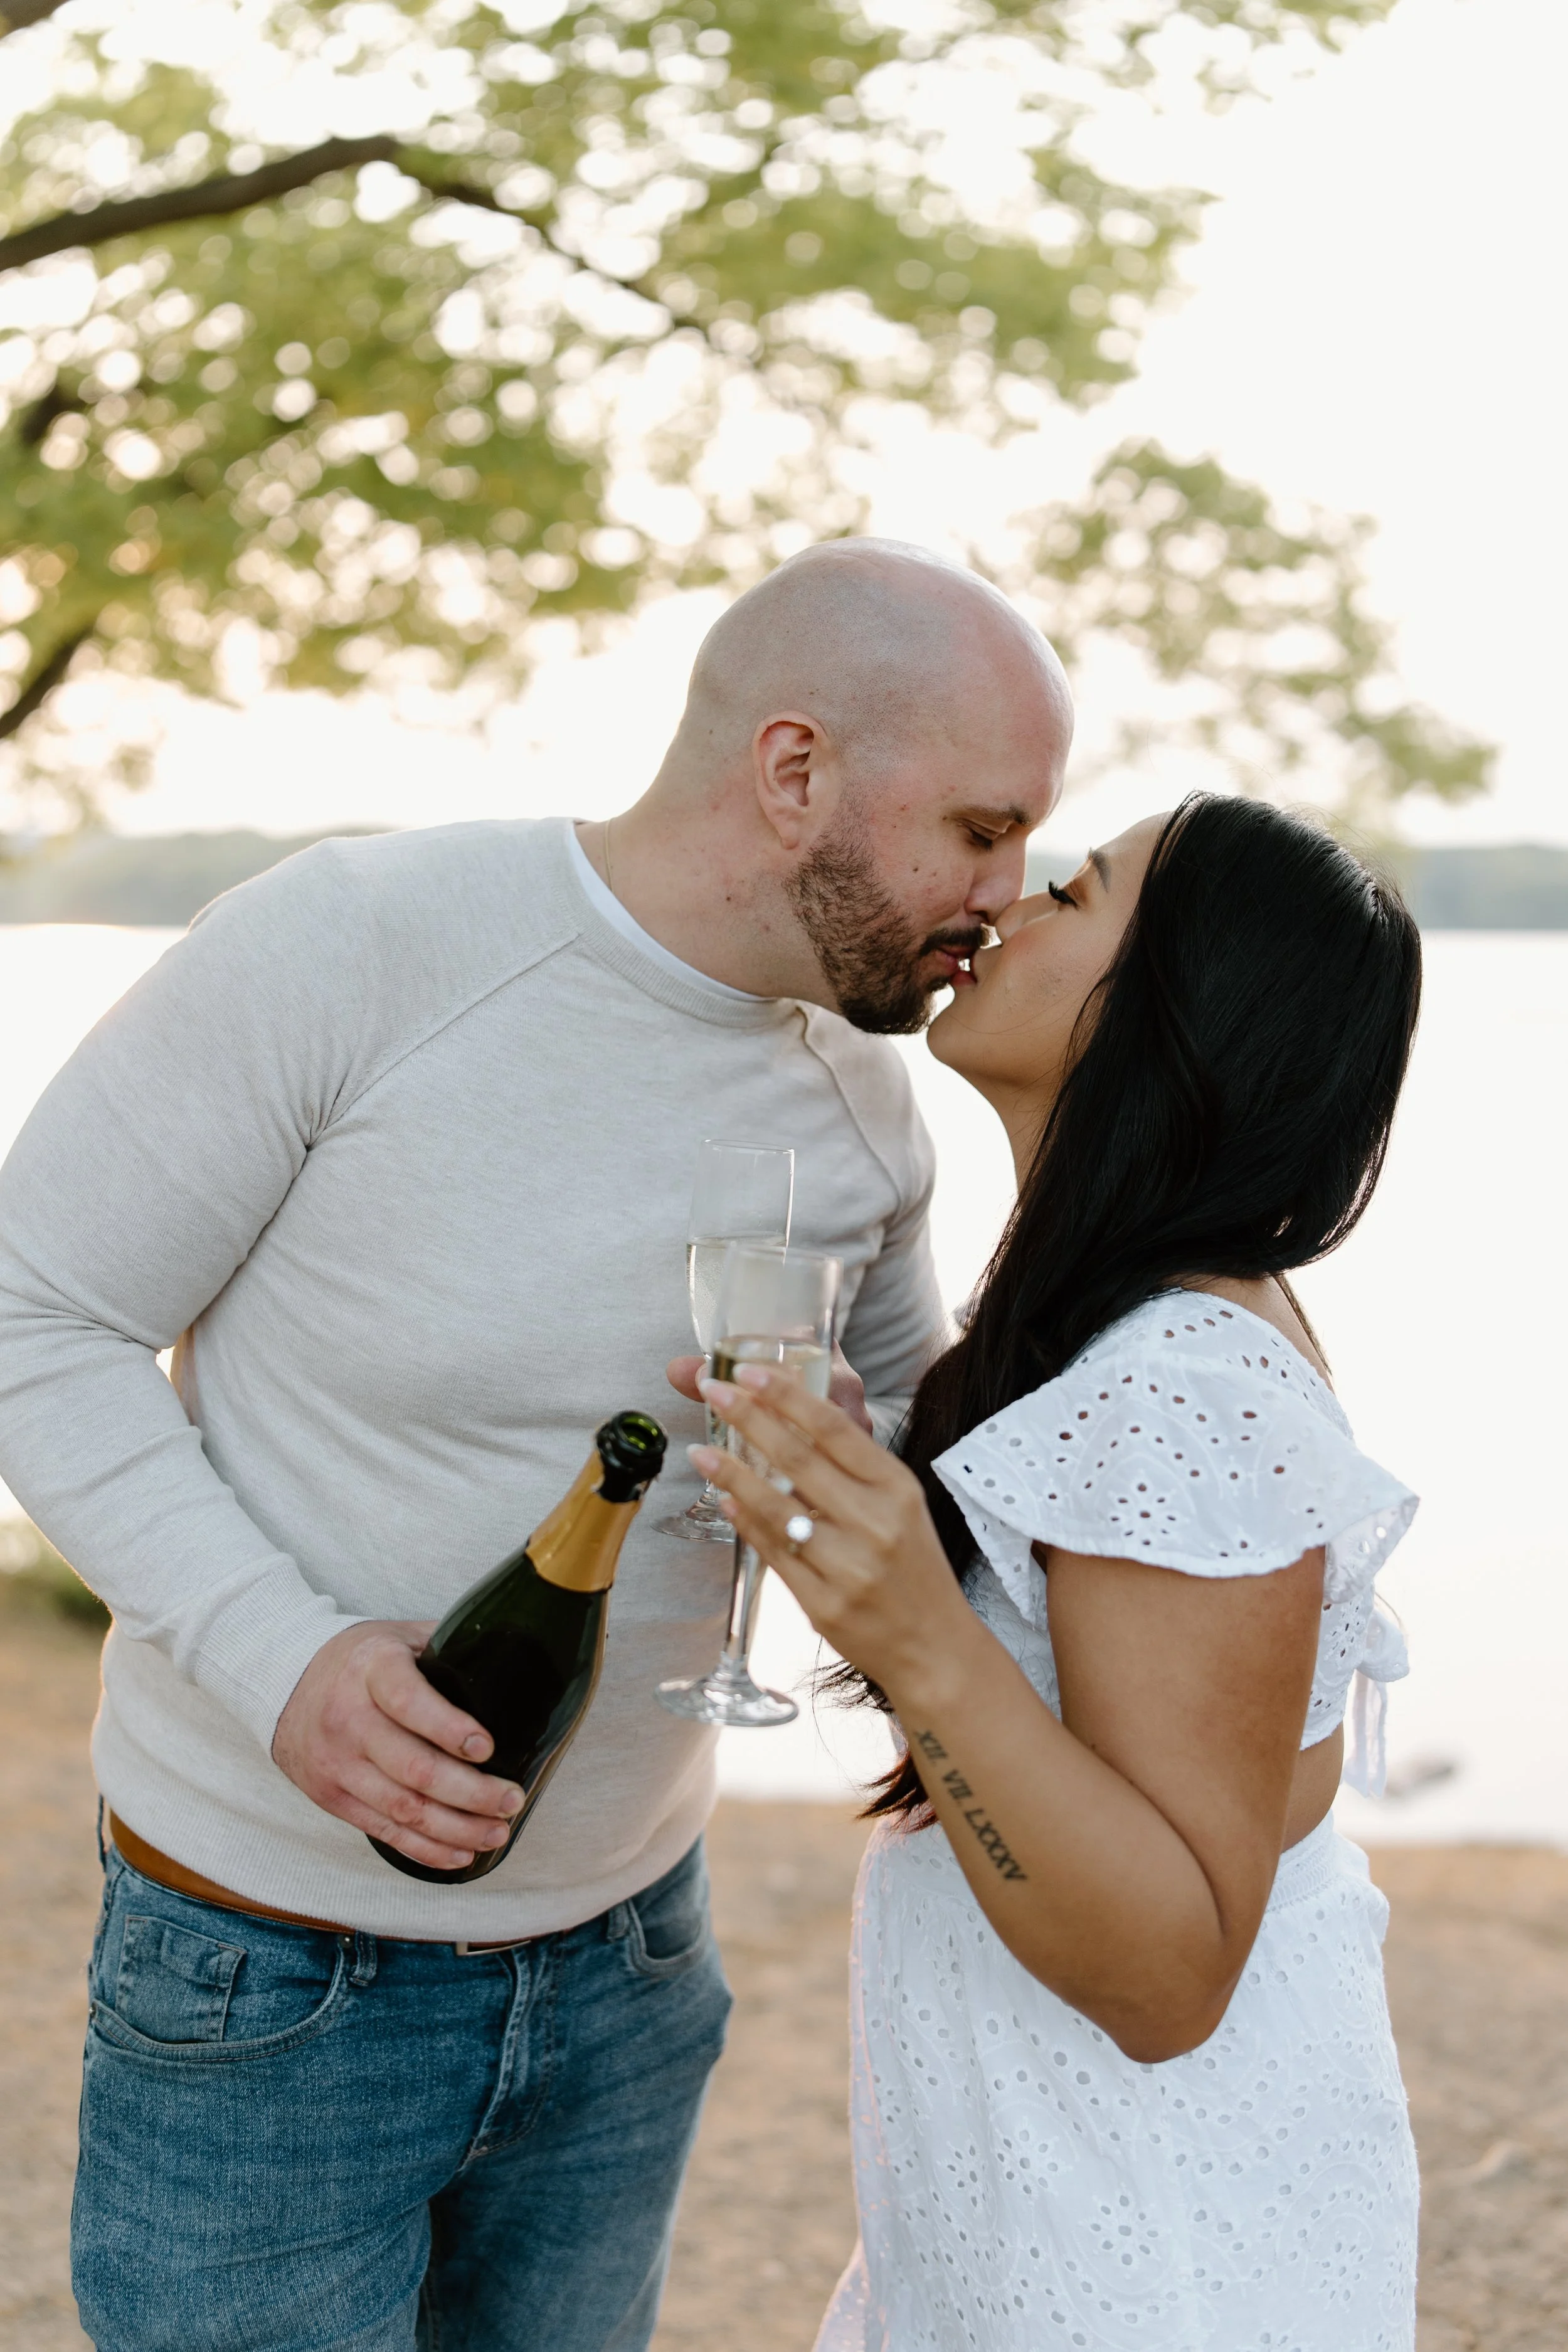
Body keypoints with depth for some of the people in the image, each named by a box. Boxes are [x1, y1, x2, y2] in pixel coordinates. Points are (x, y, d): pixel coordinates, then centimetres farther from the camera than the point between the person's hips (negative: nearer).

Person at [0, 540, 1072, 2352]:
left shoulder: (858, 1098, -4)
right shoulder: (344, 948, -21)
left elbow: (898, 1414, 12)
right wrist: (281, 1659, -28)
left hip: (621, 1951, 6)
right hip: (271, 1974, -5)